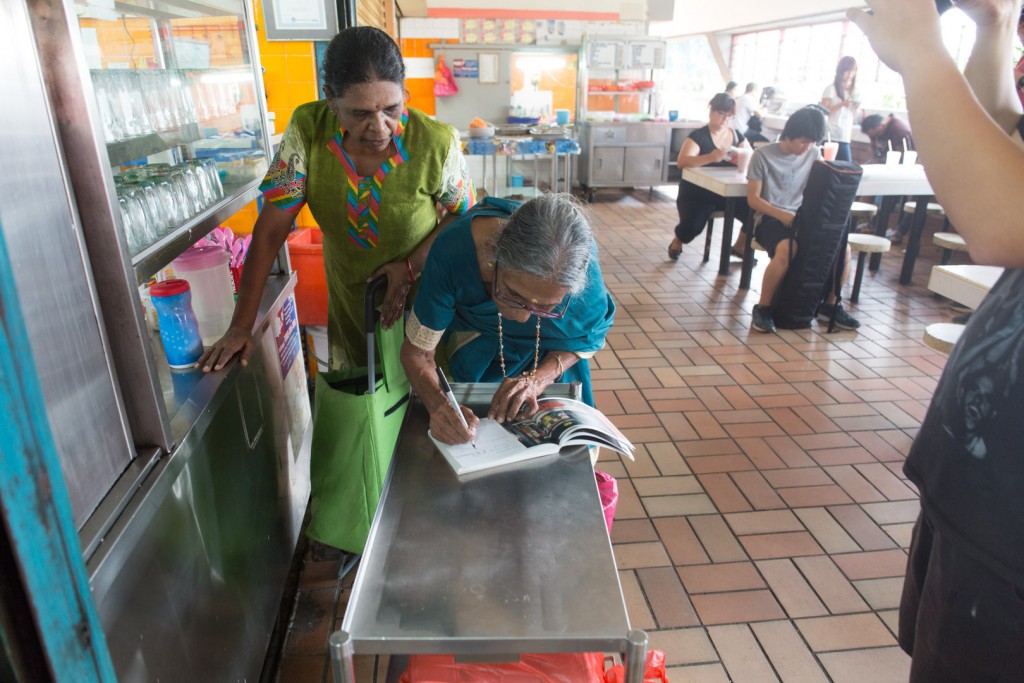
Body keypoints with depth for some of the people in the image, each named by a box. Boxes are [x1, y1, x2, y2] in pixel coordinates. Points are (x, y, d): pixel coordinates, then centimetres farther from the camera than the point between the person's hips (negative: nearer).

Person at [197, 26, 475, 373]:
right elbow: (271, 228, -16)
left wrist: (412, 265, -23)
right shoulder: (308, 129, -21)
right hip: (348, 298, 3)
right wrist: (241, 325, -17)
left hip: (420, 295, -2)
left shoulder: (437, 143, -27)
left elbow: (464, 215, -8)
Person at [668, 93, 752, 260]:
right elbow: (682, 162, -25)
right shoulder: (698, 136, -9)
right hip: (698, 193, -4)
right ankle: (677, 241, 9)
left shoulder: (737, 136, 7)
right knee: (692, 225, -30)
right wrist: (711, 157, -40)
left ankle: (740, 246, 12)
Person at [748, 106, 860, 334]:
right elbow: (753, 199, -9)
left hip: (804, 218, 5)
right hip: (770, 218, -5)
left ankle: (829, 305, 5)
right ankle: (763, 308, -21)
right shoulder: (763, 155, -6)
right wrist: (783, 215, -23)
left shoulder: (814, 154, 9)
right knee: (787, 249, -37)